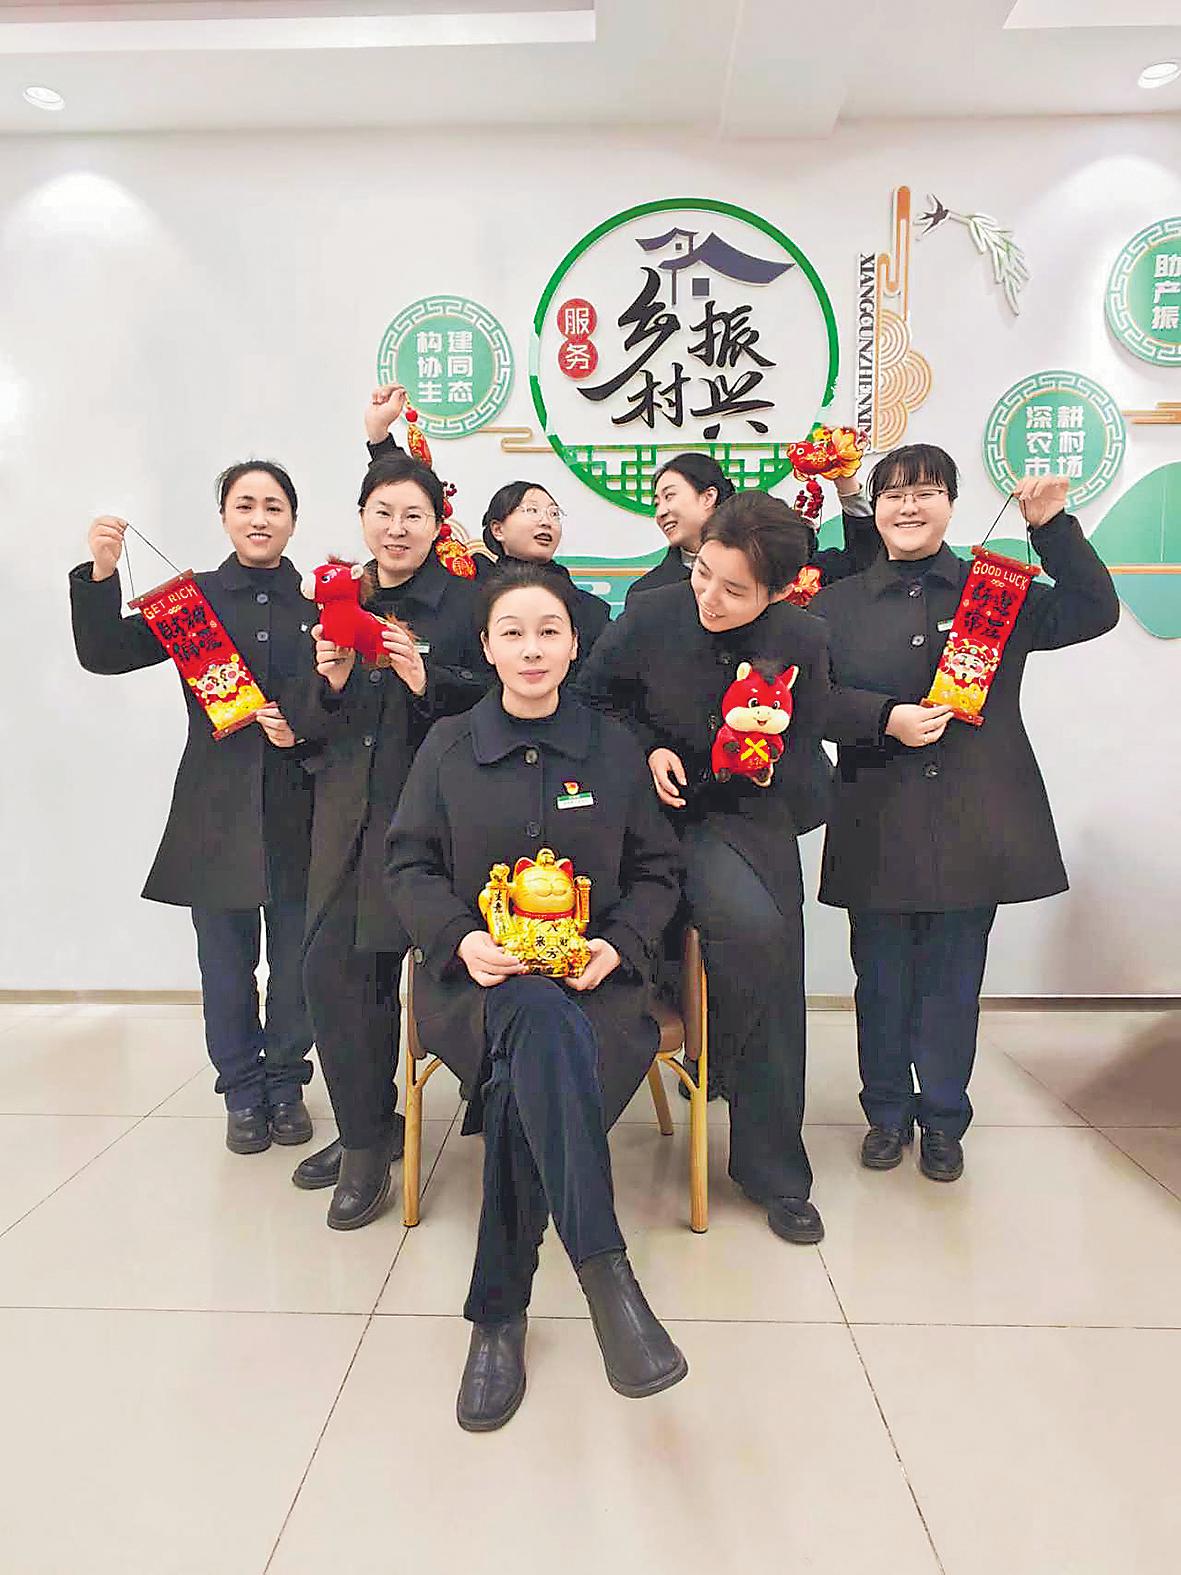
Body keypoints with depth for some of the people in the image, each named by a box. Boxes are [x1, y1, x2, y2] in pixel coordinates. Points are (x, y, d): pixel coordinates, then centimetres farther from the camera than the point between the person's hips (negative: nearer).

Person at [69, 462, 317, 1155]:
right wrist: (102, 573, -15)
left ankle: (287, 1084, 28)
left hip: (298, 810, 0)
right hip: (217, 809, 0)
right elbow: (104, 653, -2)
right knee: (227, 958, 8)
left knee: (296, 954, 9)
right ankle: (242, 1091, 27)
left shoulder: (317, 604, 4)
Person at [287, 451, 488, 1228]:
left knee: (365, 968, -3)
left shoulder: (466, 600, -2)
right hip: (346, 807, 5)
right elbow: (310, 725, 12)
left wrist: (429, 682, -19)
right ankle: (366, 1129, 27)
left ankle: (369, 1140, 19)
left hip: (424, 809, -5)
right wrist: (330, 682, -8)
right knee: (330, 970, 5)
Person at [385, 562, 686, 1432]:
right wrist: (460, 939, -13)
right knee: (542, 1020, -37)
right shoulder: (448, 746, 9)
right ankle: (605, 1273, -38)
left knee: (524, 1084, -33)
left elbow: (657, 871, 11)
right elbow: (410, 865, 7)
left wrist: (620, 945, -10)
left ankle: (499, 1314, -20)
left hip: (590, 976, 1)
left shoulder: (615, 747, 9)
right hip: (476, 979, 0)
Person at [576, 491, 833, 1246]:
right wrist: (650, 749, -10)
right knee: (754, 929, -28)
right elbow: (594, 696, 5)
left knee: (777, 987, 2)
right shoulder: (652, 616, -11)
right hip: (670, 814, -3)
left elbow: (805, 746, 4)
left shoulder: (803, 639, -7)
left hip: (755, 817, 3)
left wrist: (769, 754, -18)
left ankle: (774, 1171, 24)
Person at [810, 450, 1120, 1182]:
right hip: (879, 829, 0)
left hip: (974, 826, 0)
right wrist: (886, 719, -15)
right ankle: (887, 1112, 30)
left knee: (953, 980, 10)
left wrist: (1053, 525, -8)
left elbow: (1093, 614, -1)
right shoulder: (839, 604, 8)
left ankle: (943, 1120, 28)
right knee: (882, 979, 10)